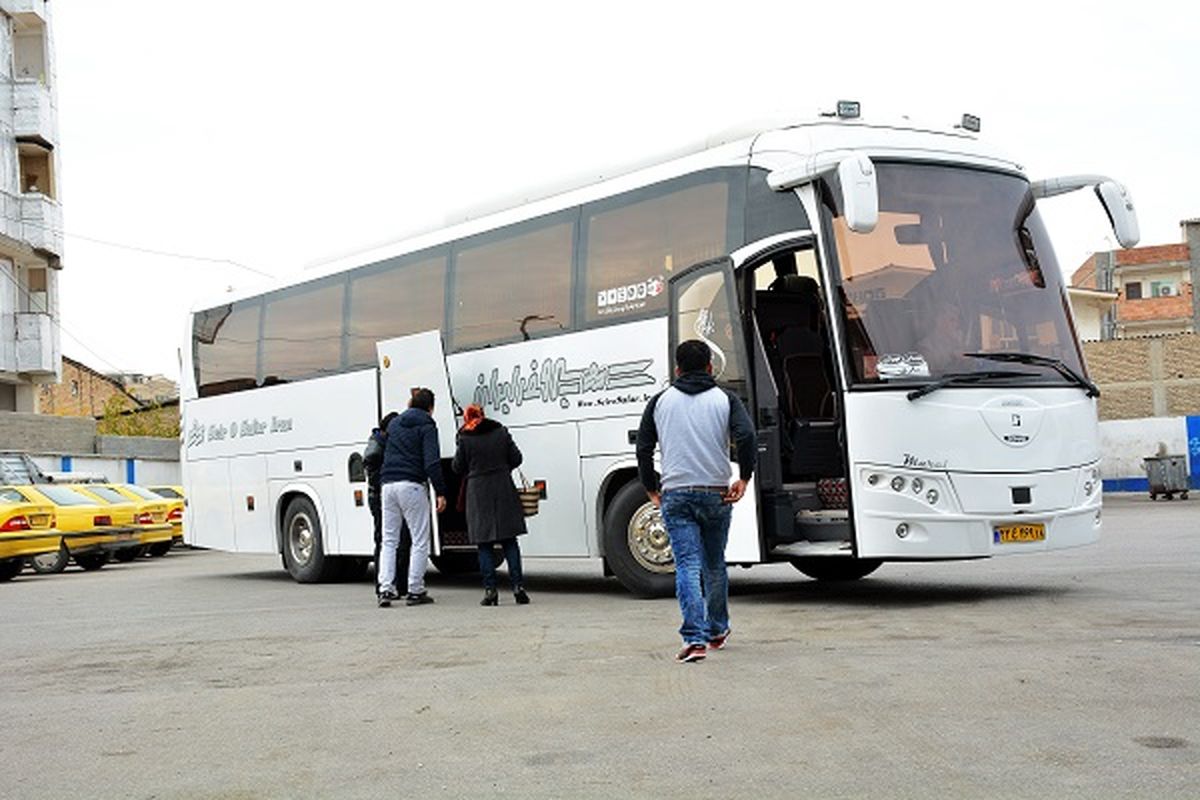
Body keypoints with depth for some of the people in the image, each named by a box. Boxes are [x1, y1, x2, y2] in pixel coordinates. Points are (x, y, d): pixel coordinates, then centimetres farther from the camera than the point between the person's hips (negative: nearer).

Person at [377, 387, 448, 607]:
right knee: (420, 541, 2)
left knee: (389, 540, 10)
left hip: (388, 484, 6)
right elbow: (432, 462, -11)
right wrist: (440, 492, -11)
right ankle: (415, 591, 1)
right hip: (412, 485, -6)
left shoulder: (394, 423, 19)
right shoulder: (426, 426, -2)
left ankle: (385, 589, 0)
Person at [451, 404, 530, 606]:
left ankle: (490, 589, -1)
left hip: (478, 493, -2)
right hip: (504, 490, 2)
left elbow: (458, 467, 2)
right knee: (509, 541, 6)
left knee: (484, 545, 3)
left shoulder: (465, 439, -4)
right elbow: (516, 458, 6)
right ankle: (517, 586, 0)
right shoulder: (501, 432, 5)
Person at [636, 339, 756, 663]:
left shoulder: (660, 401, 8)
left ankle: (694, 637, -18)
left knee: (687, 565, -5)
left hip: (675, 494, -1)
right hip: (716, 493, 1)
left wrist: (652, 489, 14)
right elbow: (746, 436, -11)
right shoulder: (725, 399, 4)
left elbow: (643, 448, 6)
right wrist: (744, 478, -2)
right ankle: (717, 631, 30)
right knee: (714, 565, 17)